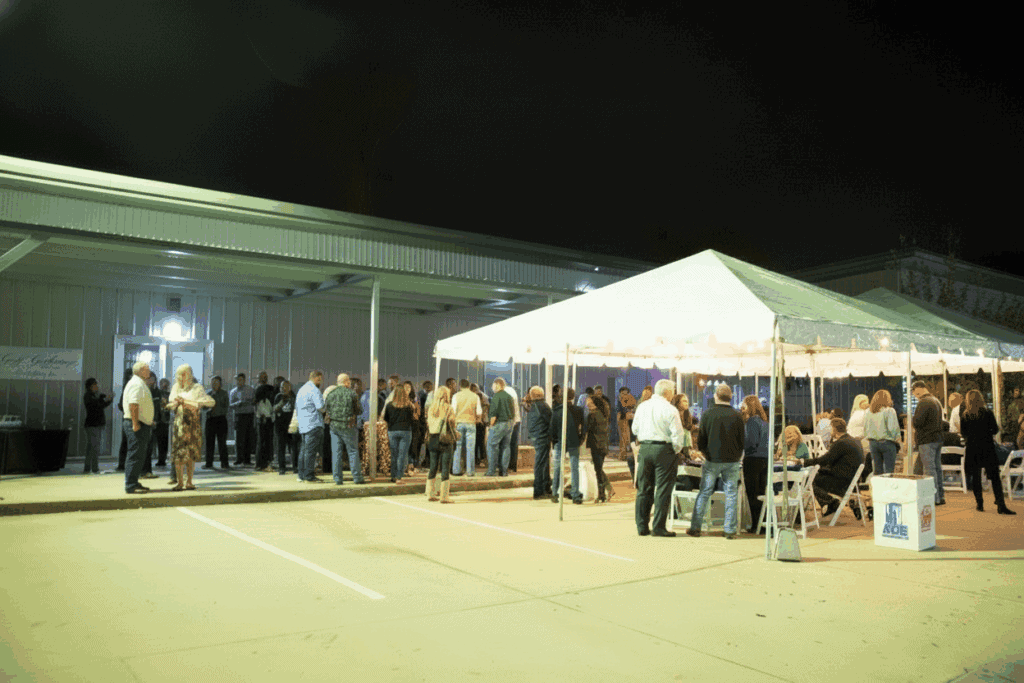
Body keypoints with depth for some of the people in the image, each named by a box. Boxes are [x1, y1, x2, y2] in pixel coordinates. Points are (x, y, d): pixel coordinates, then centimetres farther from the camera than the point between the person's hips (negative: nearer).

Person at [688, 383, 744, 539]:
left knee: (704, 493, 7)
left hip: (712, 460, 0)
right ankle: (730, 530, 9)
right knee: (731, 495, 8)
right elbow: (743, 442, 1)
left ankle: (695, 527, 10)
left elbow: (701, 440, -2)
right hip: (732, 461, 0)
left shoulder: (707, 414, -5)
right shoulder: (737, 416, -5)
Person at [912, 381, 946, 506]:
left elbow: (917, 422, -22)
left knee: (929, 469, -6)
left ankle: (934, 498, -4)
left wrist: (915, 429, 1)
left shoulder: (923, 402, -15)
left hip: (927, 440, -10)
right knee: (937, 467, 14)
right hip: (938, 438, 10)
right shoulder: (936, 401, 16)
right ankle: (941, 496, 20)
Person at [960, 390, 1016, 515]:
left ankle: (979, 504, 11)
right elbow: (995, 429, -2)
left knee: (975, 477, 9)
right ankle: (1000, 505, -4)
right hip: (987, 447, -1)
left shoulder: (964, 415, -3)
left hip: (972, 448, 1)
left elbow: (963, 433, 3)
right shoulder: (987, 413, -5)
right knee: (995, 477, 2)